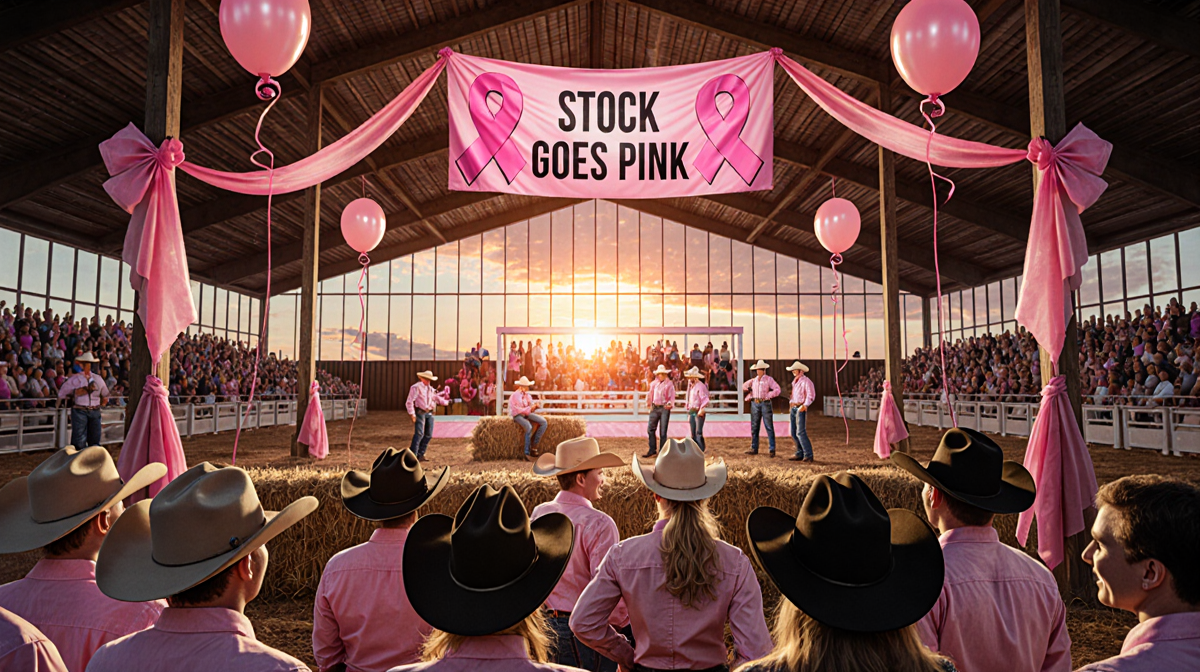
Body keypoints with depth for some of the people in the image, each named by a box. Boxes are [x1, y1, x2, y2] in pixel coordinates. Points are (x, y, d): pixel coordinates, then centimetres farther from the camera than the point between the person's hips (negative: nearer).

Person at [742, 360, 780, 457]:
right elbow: (743, 387, 25)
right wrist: (748, 389, 9)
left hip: (765, 404, -4)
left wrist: (767, 395, -15)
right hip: (755, 404, 5)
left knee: (769, 427, -3)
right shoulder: (753, 380, 13)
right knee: (754, 427, 7)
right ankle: (754, 448, 14)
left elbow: (777, 390, -10)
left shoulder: (769, 379, 1)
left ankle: (772, 450, 0)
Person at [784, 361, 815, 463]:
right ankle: (799, 454, 16)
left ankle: (808, 455, -7)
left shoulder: (806, 381, -10)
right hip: (793, 408, 9)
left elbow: (811, 395, -19)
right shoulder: (794, 381, 17)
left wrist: (805, 405, -27)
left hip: (801, 408, -9)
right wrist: (791, 405, 14)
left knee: (801, 432, -12)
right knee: (793, 432, 9)